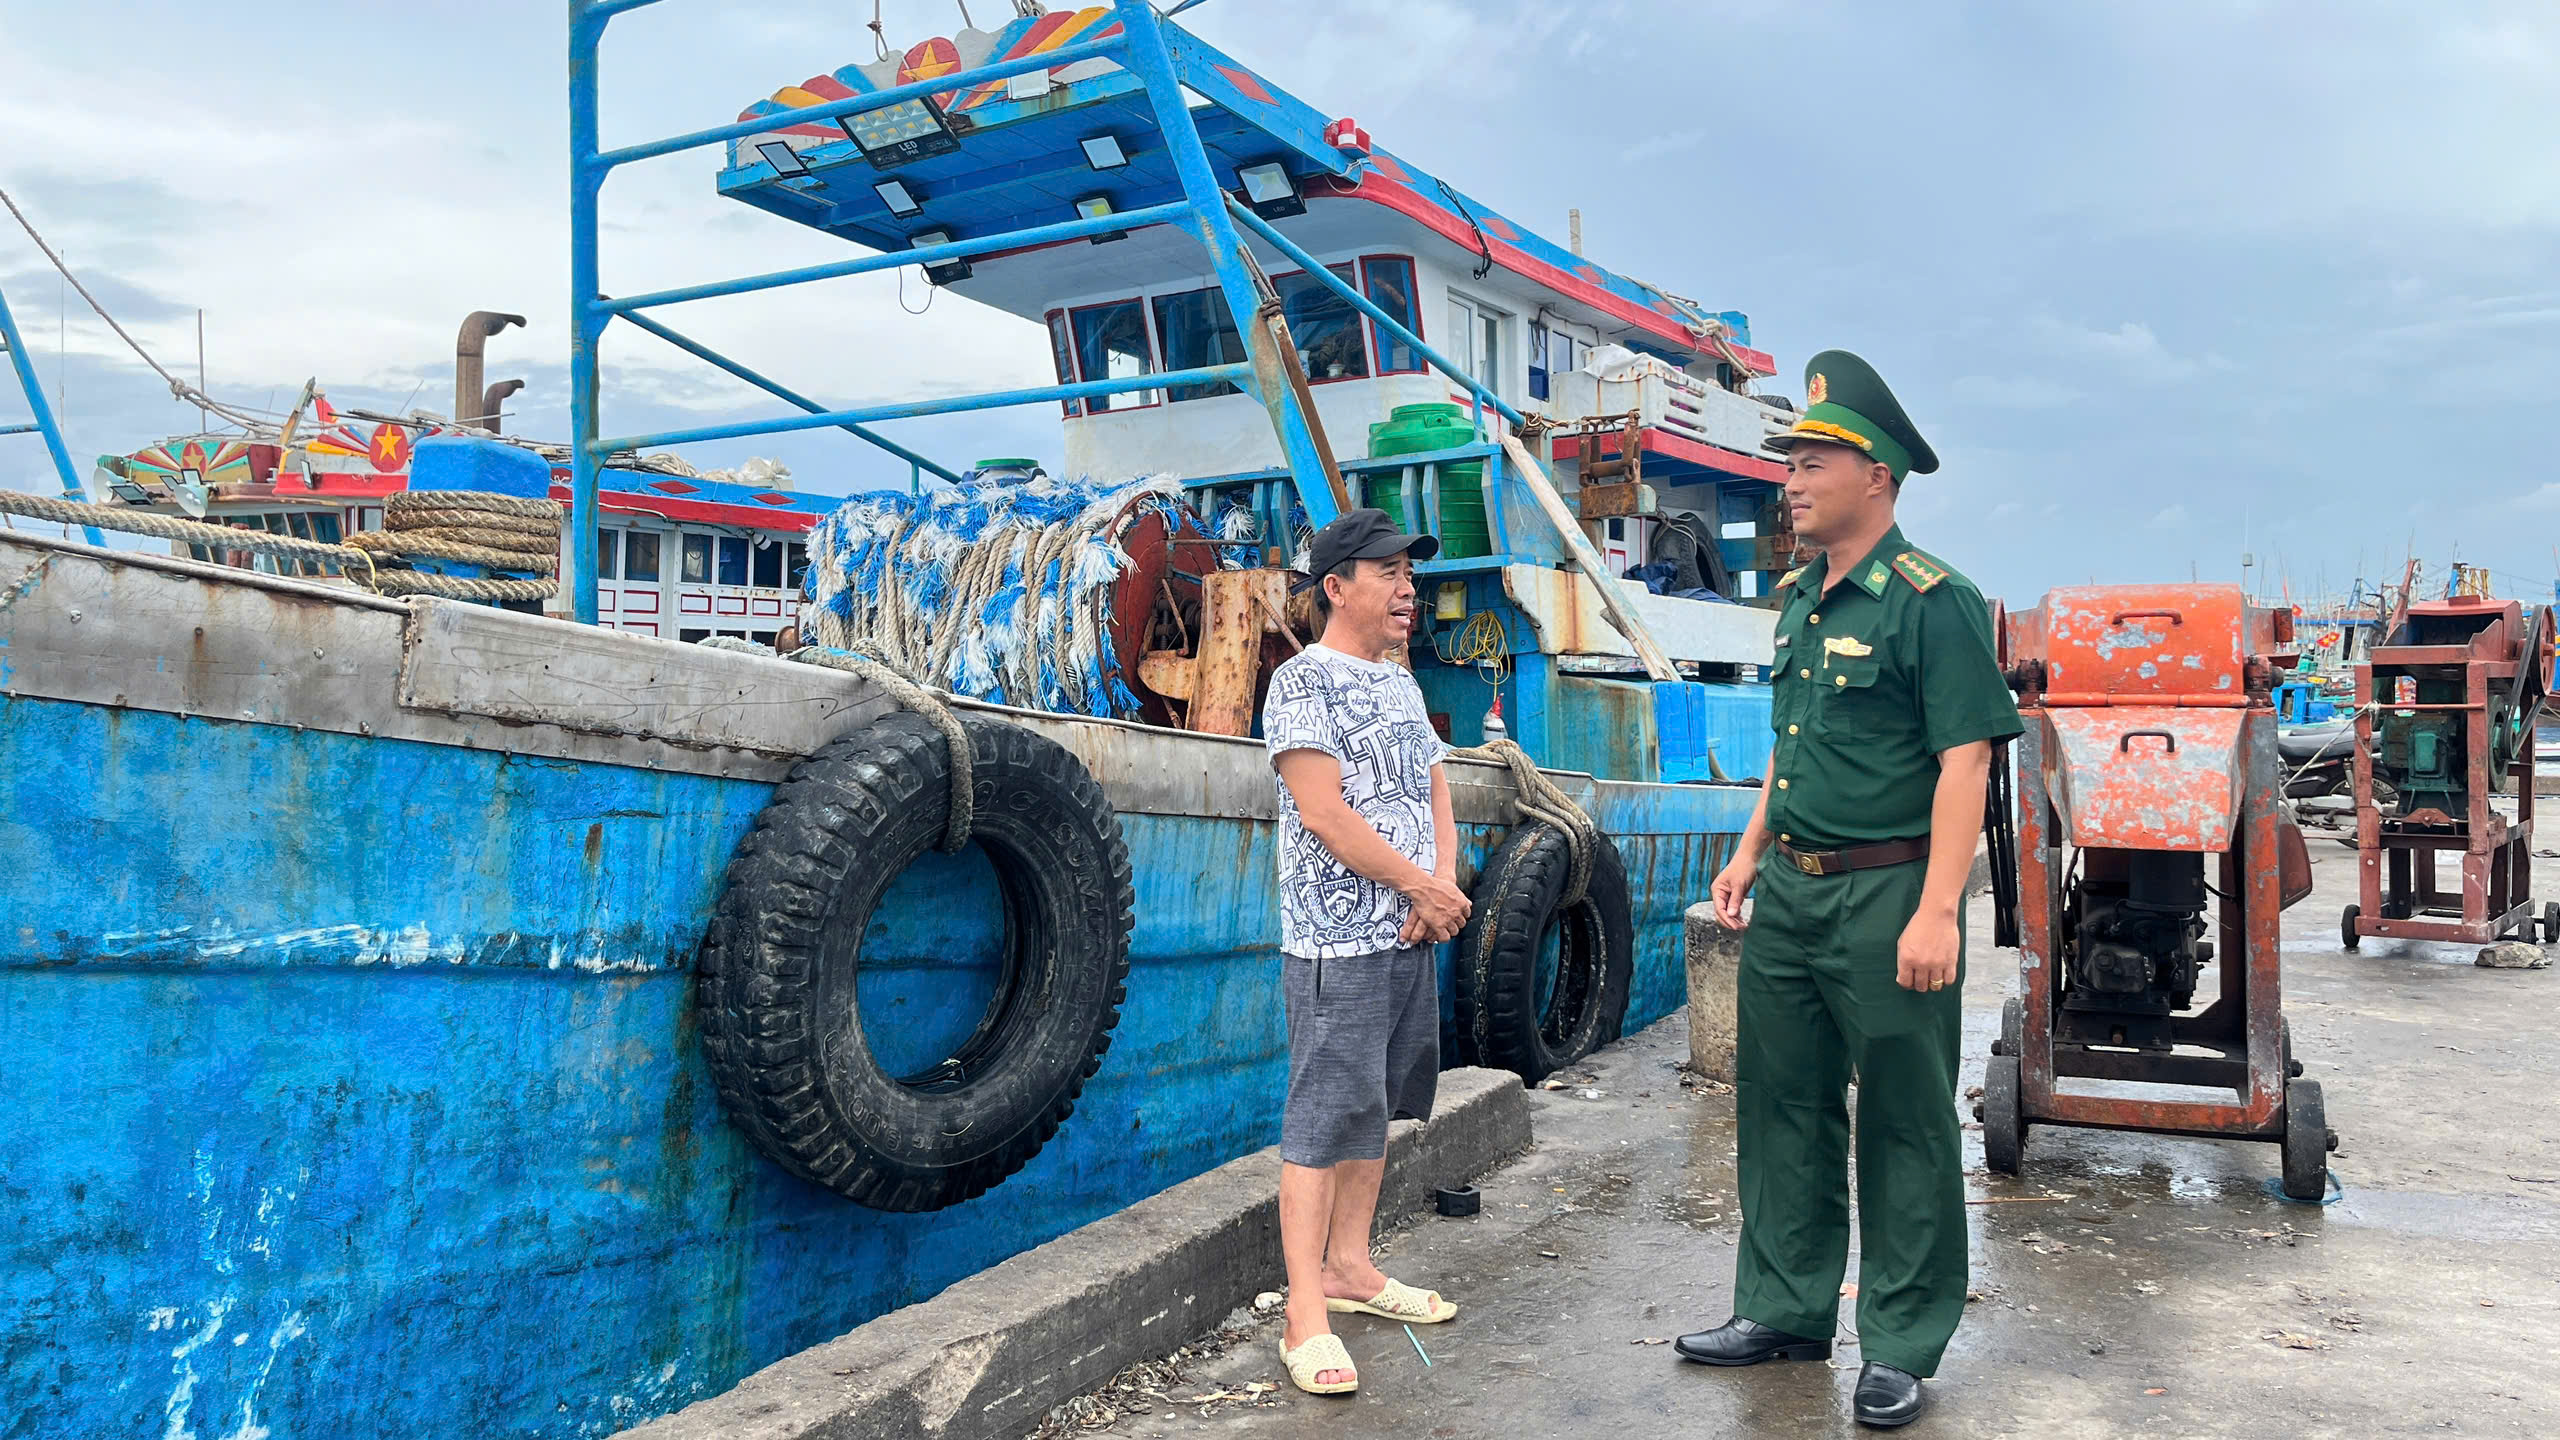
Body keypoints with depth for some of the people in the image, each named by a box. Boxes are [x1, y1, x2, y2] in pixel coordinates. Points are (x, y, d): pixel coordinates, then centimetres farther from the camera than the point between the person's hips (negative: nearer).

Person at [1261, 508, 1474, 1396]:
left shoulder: (1401, 682, 15)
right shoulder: (1303, 682, -10)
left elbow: (1436, 792, 16)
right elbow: (1324, 813, -17)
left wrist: (1443, 885, -3)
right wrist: (1426, 887, -11)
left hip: (1411, 937, 8)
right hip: (1336, 945, -8)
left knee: (1377, 1107, 15)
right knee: (1324, 1117, -7)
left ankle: (1349, 1265, 28)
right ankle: (1306, 1316, -2)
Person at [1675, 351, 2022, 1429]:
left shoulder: (1934, 602, -12)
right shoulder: (1799, 599, 13)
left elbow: (1964, 762, -18)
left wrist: (1937, 912, -23)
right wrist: (1751, 850, 19)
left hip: (1887, 896, -8)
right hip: (1790, 895, 8)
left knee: (1903, 1127, 5)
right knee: (1782, 1107, 14)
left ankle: (1901, 1349, 17)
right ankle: (1784, 1311, 28)